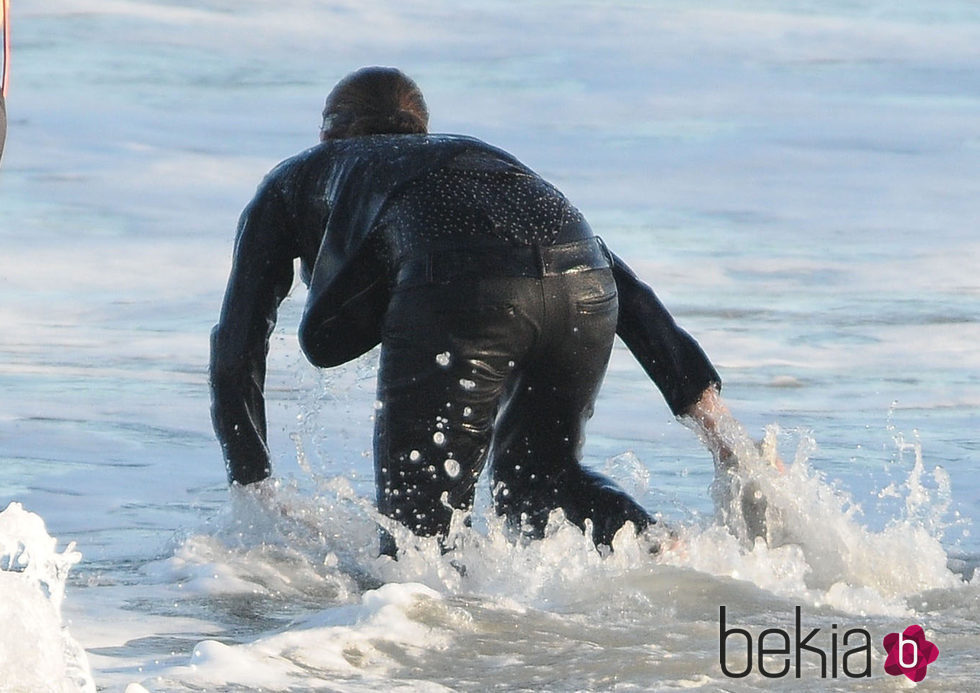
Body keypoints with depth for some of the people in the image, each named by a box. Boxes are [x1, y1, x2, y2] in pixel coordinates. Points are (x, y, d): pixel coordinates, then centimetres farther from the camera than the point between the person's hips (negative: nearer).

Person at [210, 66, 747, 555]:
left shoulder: (293, 181, 36)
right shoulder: (475, 155, 42)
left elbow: (237, 343, 31)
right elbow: (620, 281, 29)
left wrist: (249, 483, 37)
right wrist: (697, 390, 21)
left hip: (460, 292, -4)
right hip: (585, 289, 4)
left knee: (416, 527, 1)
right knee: (536, 475, 26)